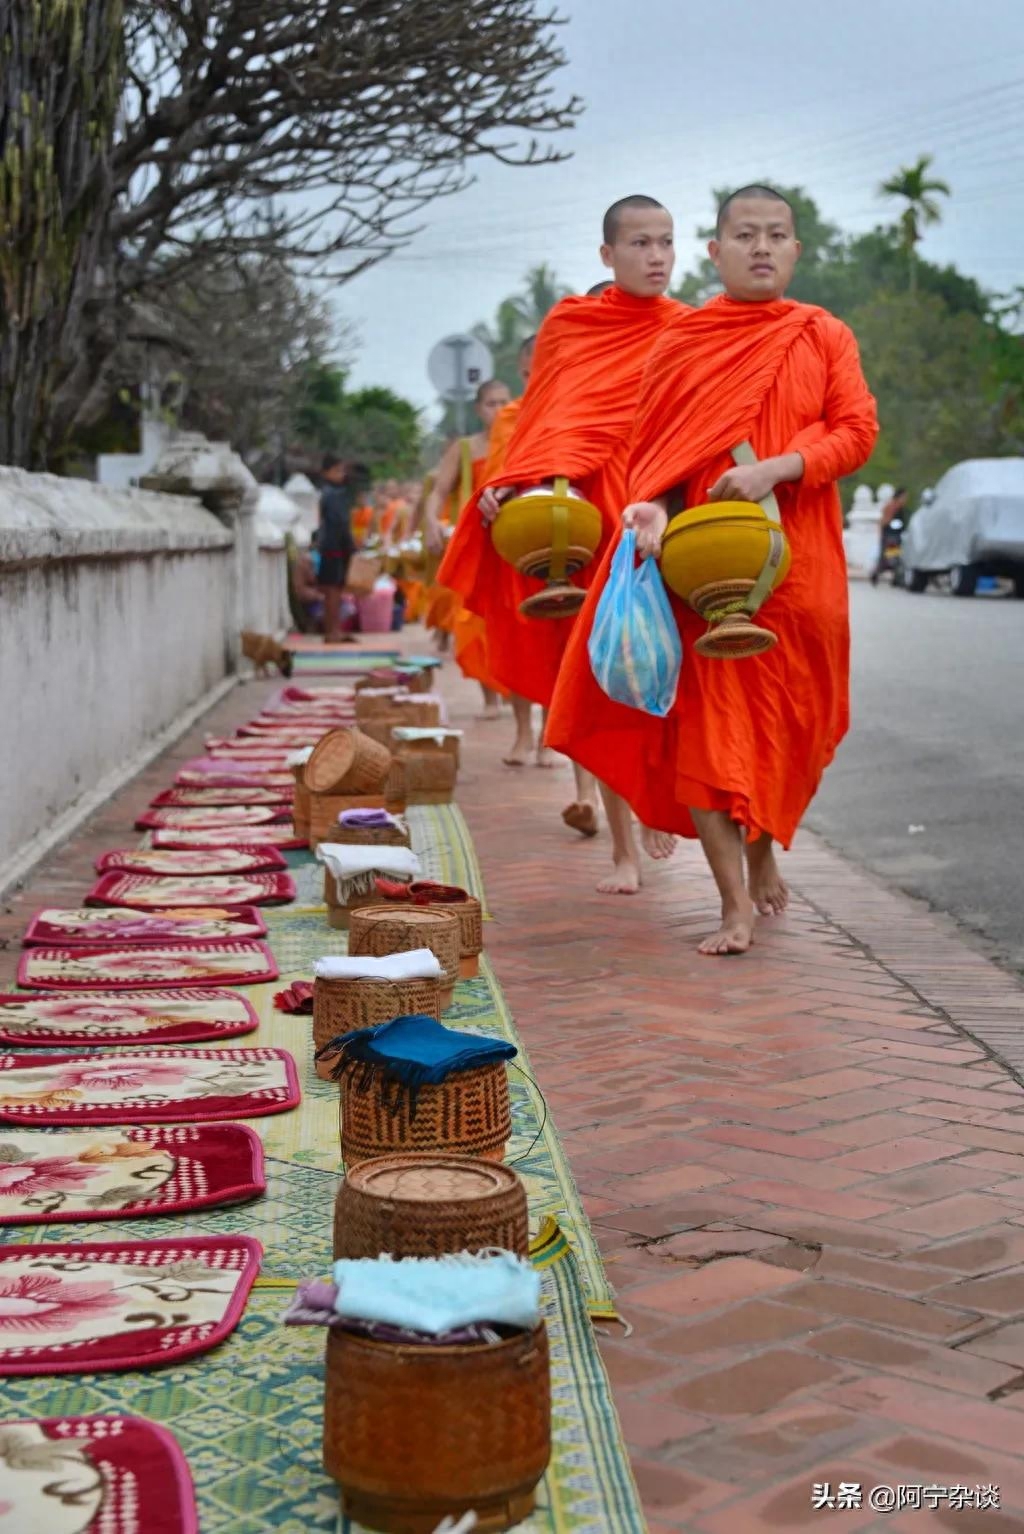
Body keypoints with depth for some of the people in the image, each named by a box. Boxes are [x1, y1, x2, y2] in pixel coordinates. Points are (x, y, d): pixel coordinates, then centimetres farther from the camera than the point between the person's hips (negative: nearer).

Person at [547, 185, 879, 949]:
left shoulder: (825, 336, 8)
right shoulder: (681, 342, 8)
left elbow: (858, 431, -1)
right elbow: (653, 449, 6)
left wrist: (774, 470, -16)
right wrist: (653, 509, -14)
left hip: (796, 561, 1)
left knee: (786, 722, 7)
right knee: (703, 723, -7)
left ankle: (764, 855, 33)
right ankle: (737, 904, -1)